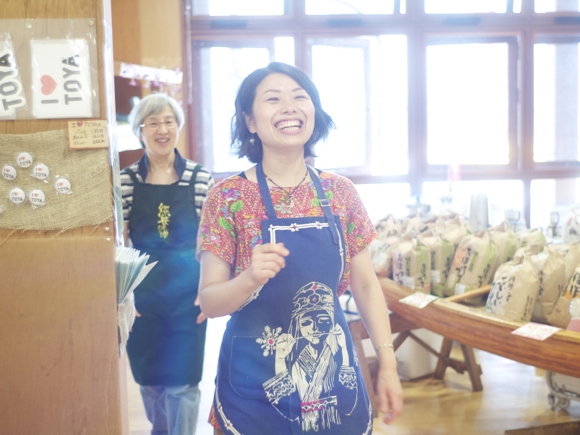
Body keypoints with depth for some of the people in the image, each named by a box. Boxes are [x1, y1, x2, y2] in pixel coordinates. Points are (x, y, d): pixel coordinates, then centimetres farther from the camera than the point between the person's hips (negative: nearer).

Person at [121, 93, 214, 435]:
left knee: (182, 382, -1)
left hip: (188, 296, -2)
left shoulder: (201, 179, -3)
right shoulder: (126, 181, -1)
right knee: (149, 380, 15)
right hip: (143, 297, 2)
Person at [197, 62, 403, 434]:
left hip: (336, 383, 3)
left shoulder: (341, 193, -1)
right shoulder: (228, 197, -9)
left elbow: (366, 284, 6)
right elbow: (210, 302, -9)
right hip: (256, 388, -3)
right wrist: (250, 278, -29)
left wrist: (388, 365, 2)